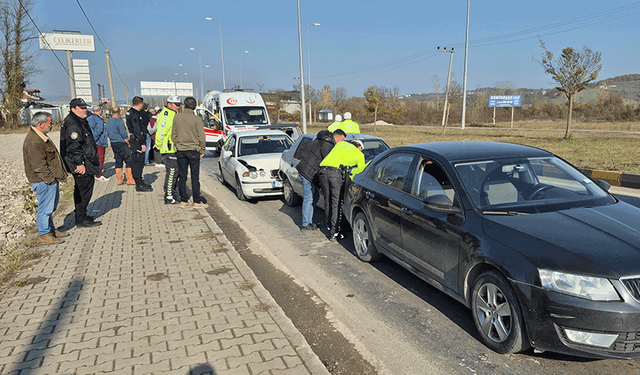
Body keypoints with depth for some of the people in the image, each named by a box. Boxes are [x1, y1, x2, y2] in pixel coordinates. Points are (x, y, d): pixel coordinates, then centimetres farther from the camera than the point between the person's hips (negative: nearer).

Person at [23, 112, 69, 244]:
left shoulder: (40, 137, 14)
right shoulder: (34, 142, -21)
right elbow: (38, 166, -23)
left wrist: (56, 177, 20)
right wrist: (50, 179, -18)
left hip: (51, 179, 11)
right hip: (44, 182, -11)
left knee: (51, 206, 20)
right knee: (46, 207, -2)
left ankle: (51, 230, 32)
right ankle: (44, 235, 9)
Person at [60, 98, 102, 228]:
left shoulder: (80, 121, 18)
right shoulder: (72, 123, -17)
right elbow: (74, 146, -23)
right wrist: (79, 163, -25)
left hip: (85, 164, 11)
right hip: (81, 165, -11)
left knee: (81, 190, 17)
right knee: (84, 190, -6)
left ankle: (81, 216, 28)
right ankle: (81, 219, 0)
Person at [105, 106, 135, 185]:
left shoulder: (107, 122, 12)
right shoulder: (120, 122, -13)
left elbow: (108, 134, 17)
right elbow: (124, 135, -14)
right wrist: (128, 143, -4)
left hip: (113, 144, 8)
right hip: (121, 143, -8)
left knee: (118, 162, 11)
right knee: (129, 161, -3)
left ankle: (119, 180, 12)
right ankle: (130, 180, -4)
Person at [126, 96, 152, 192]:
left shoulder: (130, 113, 16)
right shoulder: (135, 115, -17)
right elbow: (137, 131, -21)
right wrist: (142, 144, -21)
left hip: (134, 140, 11)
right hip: (137, 141, -11)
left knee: (136, 163, 15)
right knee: (138, 163, -6)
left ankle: (140, 183, 23)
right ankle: (139, 185, -2)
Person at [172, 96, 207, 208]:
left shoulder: (176, 117, 1)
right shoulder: (197, 119, -9)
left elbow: (173, 134, 8)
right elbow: (201, 137, -6)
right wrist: (202, 150, 5)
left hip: (180, 151, 3)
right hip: (193, 150, -3)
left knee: (182, 176, 9)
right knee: (195, 177, 1)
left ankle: (183, 201, 14)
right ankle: (197, 201, 4)